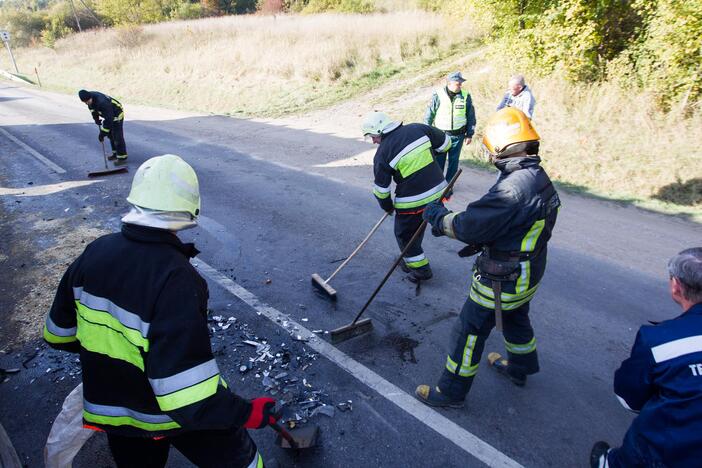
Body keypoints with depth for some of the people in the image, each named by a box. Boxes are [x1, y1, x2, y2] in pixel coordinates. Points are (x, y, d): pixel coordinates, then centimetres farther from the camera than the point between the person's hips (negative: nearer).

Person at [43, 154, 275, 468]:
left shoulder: (94, 253, -11)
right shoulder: (176, 279, -32)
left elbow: (58, 333, 4)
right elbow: (188, 391, -34)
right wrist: (246, 412, -22)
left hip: (110, 406, 7)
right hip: (183, 413, -6)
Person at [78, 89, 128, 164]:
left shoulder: (102, 102, -38)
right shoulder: (90, 99, -12)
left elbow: (108, 119, -35)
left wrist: (102, 133, -30)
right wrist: (96, 119, 2)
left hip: (117, 115, -9)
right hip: (108, 115, 9)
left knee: (117, 137, -12)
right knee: (110, 135, 15)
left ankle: (122, 157, -6)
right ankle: (116, 153, 26)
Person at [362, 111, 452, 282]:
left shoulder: (382, 154, -12)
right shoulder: (419, 128, -3)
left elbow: (381, 189, -4)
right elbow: (445, 143, 7)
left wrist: (387, 206, 14)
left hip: (412, 202, -6)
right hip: (438, 191, 6)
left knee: (405, 235, 17)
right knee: (416, 229, 24)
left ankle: (421, 269, 26)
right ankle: (412, 261, 40)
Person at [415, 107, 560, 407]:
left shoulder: (511, 189, -32)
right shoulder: (539, 178, -1)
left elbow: (469, 227, -28)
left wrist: (438, 216, -11)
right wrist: (479, 243, 3)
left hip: (502, 280, -9)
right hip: (527, 274, 9)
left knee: (470, 331, 6)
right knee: (516, 319, 30)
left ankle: (452, 391, 22)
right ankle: (520, 368, 54)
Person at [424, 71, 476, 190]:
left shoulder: (466, 96, -3)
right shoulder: (438, 95, -9)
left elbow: (471, 116, 6)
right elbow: (429, 114, -2)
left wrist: (469, 134, 5)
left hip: (458, 135, 2)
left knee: (454, 160, 9)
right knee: (438, 160, 4)